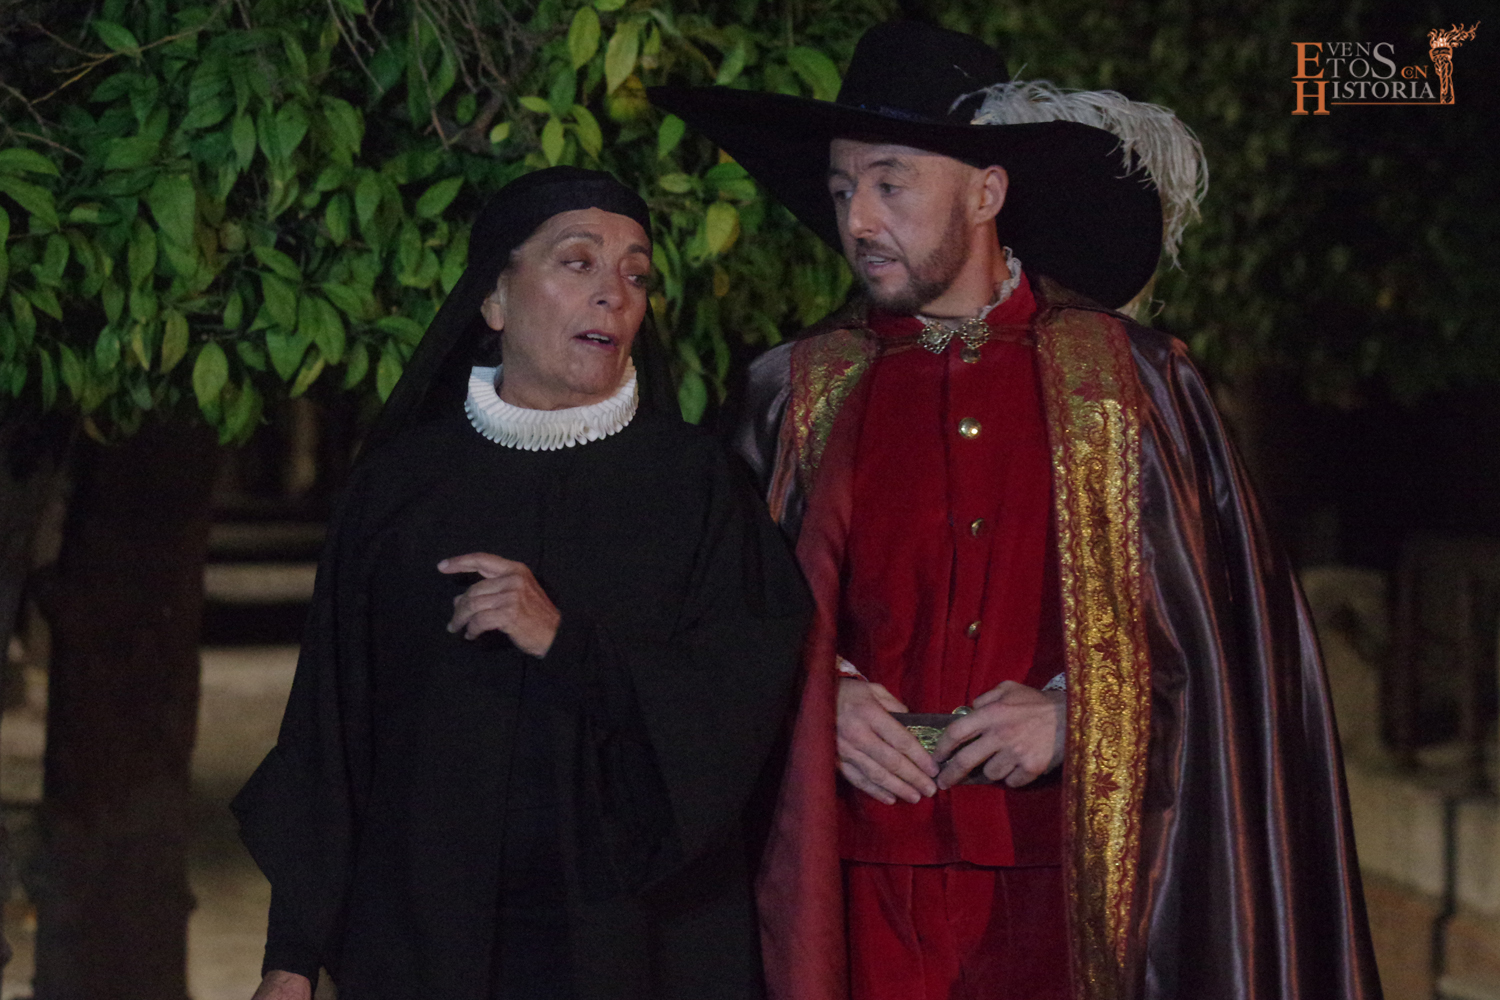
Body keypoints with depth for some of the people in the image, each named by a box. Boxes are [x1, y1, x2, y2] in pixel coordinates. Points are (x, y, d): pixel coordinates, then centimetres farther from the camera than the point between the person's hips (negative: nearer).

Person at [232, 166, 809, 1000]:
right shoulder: (402, 482, 2)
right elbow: (330, 720, 1)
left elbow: (740, 712, -7)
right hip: (428, 931, 1)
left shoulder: (693, 484, 0)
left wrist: (564, 642, -17)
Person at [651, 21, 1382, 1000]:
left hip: (1071, 878, -1)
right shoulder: (801, 393, 8)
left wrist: (1075, 713, -8)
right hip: (869, 875, 1)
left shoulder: (1130, 380, 5)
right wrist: (821, 699, -6)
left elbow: (1234, 615, 4)